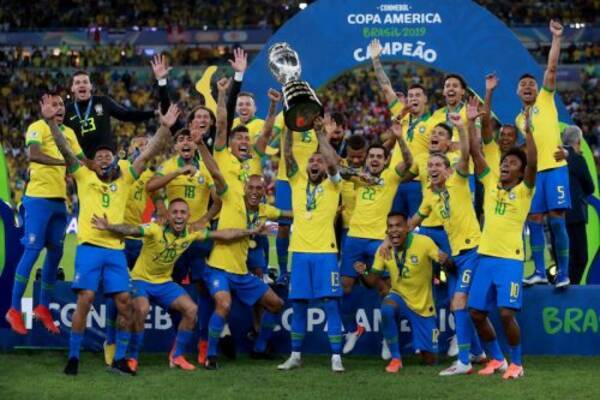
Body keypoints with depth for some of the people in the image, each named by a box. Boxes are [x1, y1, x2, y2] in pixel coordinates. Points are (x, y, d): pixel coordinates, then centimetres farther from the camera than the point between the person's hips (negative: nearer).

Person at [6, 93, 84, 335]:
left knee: (55, 252, 9)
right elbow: (33, 154, -22)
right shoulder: (38, 127, -5)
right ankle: (14, 310, -3)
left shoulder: (69, 132, 17)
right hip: (39, 197, -7)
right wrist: (63, 161, -30)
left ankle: (43, 308, 20)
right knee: (32, 251, -8)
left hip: (60, 199, 7)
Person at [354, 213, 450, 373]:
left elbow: (444, 260, -20)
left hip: (423, 305, -1)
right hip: (399, 297, 1)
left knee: (430, 360, 1)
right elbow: (372, 281, -5)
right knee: (386, 308, -38)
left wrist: (445, 260, -44)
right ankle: (395, 359, -21)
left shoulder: (424, 242, -20)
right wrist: (363, 274, -27)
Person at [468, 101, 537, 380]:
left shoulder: (524, 190, 0)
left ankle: (516, 363, 4)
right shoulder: (490, 183, 12)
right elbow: (475, 153, 8)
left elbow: (533, 162, -16)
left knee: (506, 312, -13)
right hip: (485, 255, 5)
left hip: (510, 258, -5)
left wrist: (528, 130, -23)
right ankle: (496, 359, 22)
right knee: (477, 312, 5)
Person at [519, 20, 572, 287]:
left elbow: (551, 68, -3)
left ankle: (564, 273, -4)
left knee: (556, 219, -9)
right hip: (533, 171, 5)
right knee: (534, 220, 2)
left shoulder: (546, 99, 8)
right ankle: (540, 272, 8)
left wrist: (556, 39, -9)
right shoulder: (519, 119, 21)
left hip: (554, 167, -5)